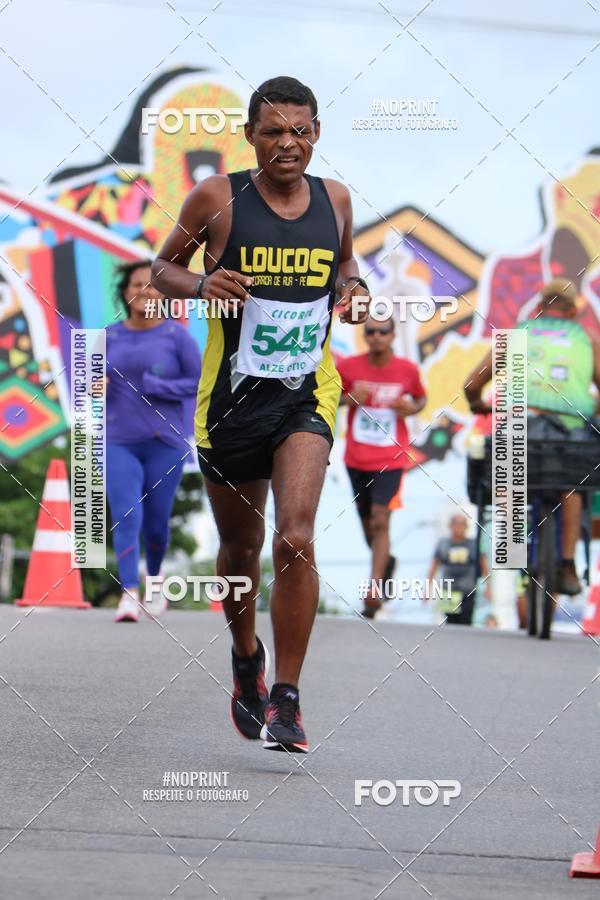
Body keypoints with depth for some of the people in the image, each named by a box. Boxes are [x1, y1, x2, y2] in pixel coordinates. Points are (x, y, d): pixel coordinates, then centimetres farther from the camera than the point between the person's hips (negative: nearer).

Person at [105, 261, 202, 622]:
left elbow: (199, 383, -5)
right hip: (118, 443, 1)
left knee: (155, 522, 7)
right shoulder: (110, 337, 6)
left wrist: (152, 386, -14)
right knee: (125, 518, -13)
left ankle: (155, 575, 37)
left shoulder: (176, 335, -3)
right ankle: (130, 595, -18)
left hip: (165, 443, -1)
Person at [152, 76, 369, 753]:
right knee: (239, 547, 14)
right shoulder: (218, 198, -5)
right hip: (232, 393, 0)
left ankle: (285, 700, -10)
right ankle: (246, 658, 43)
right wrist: (202, 283, -15)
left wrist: (352, 287, 0)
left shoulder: (334, 199, 4)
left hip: (307, 394, 0)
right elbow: (162, 269, 6)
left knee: (295, 541, -18)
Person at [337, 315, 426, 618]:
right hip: (356, 458, 2)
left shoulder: (407, 370, -2)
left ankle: (374, 591, -17)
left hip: (391, 459, -2)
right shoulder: (348, 367, -4)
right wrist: (348, 399, -14)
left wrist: (413, 407, -8)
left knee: (380, 521, -14)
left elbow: (421, 397, 15)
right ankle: (385, 561, 44)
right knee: (367, 522, 13)